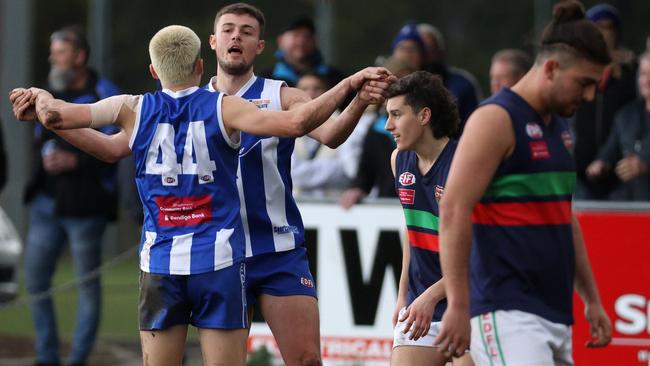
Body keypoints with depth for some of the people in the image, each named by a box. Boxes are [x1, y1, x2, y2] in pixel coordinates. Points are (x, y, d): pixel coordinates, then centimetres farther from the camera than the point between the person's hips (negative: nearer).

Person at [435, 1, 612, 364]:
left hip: (555, 316, 9)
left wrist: (592, 299, 25)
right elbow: (453, 212, -15)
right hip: (507, 313, -9)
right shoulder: (496, 119, -9)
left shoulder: (559, 127, 18)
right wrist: (458, 305, -20)